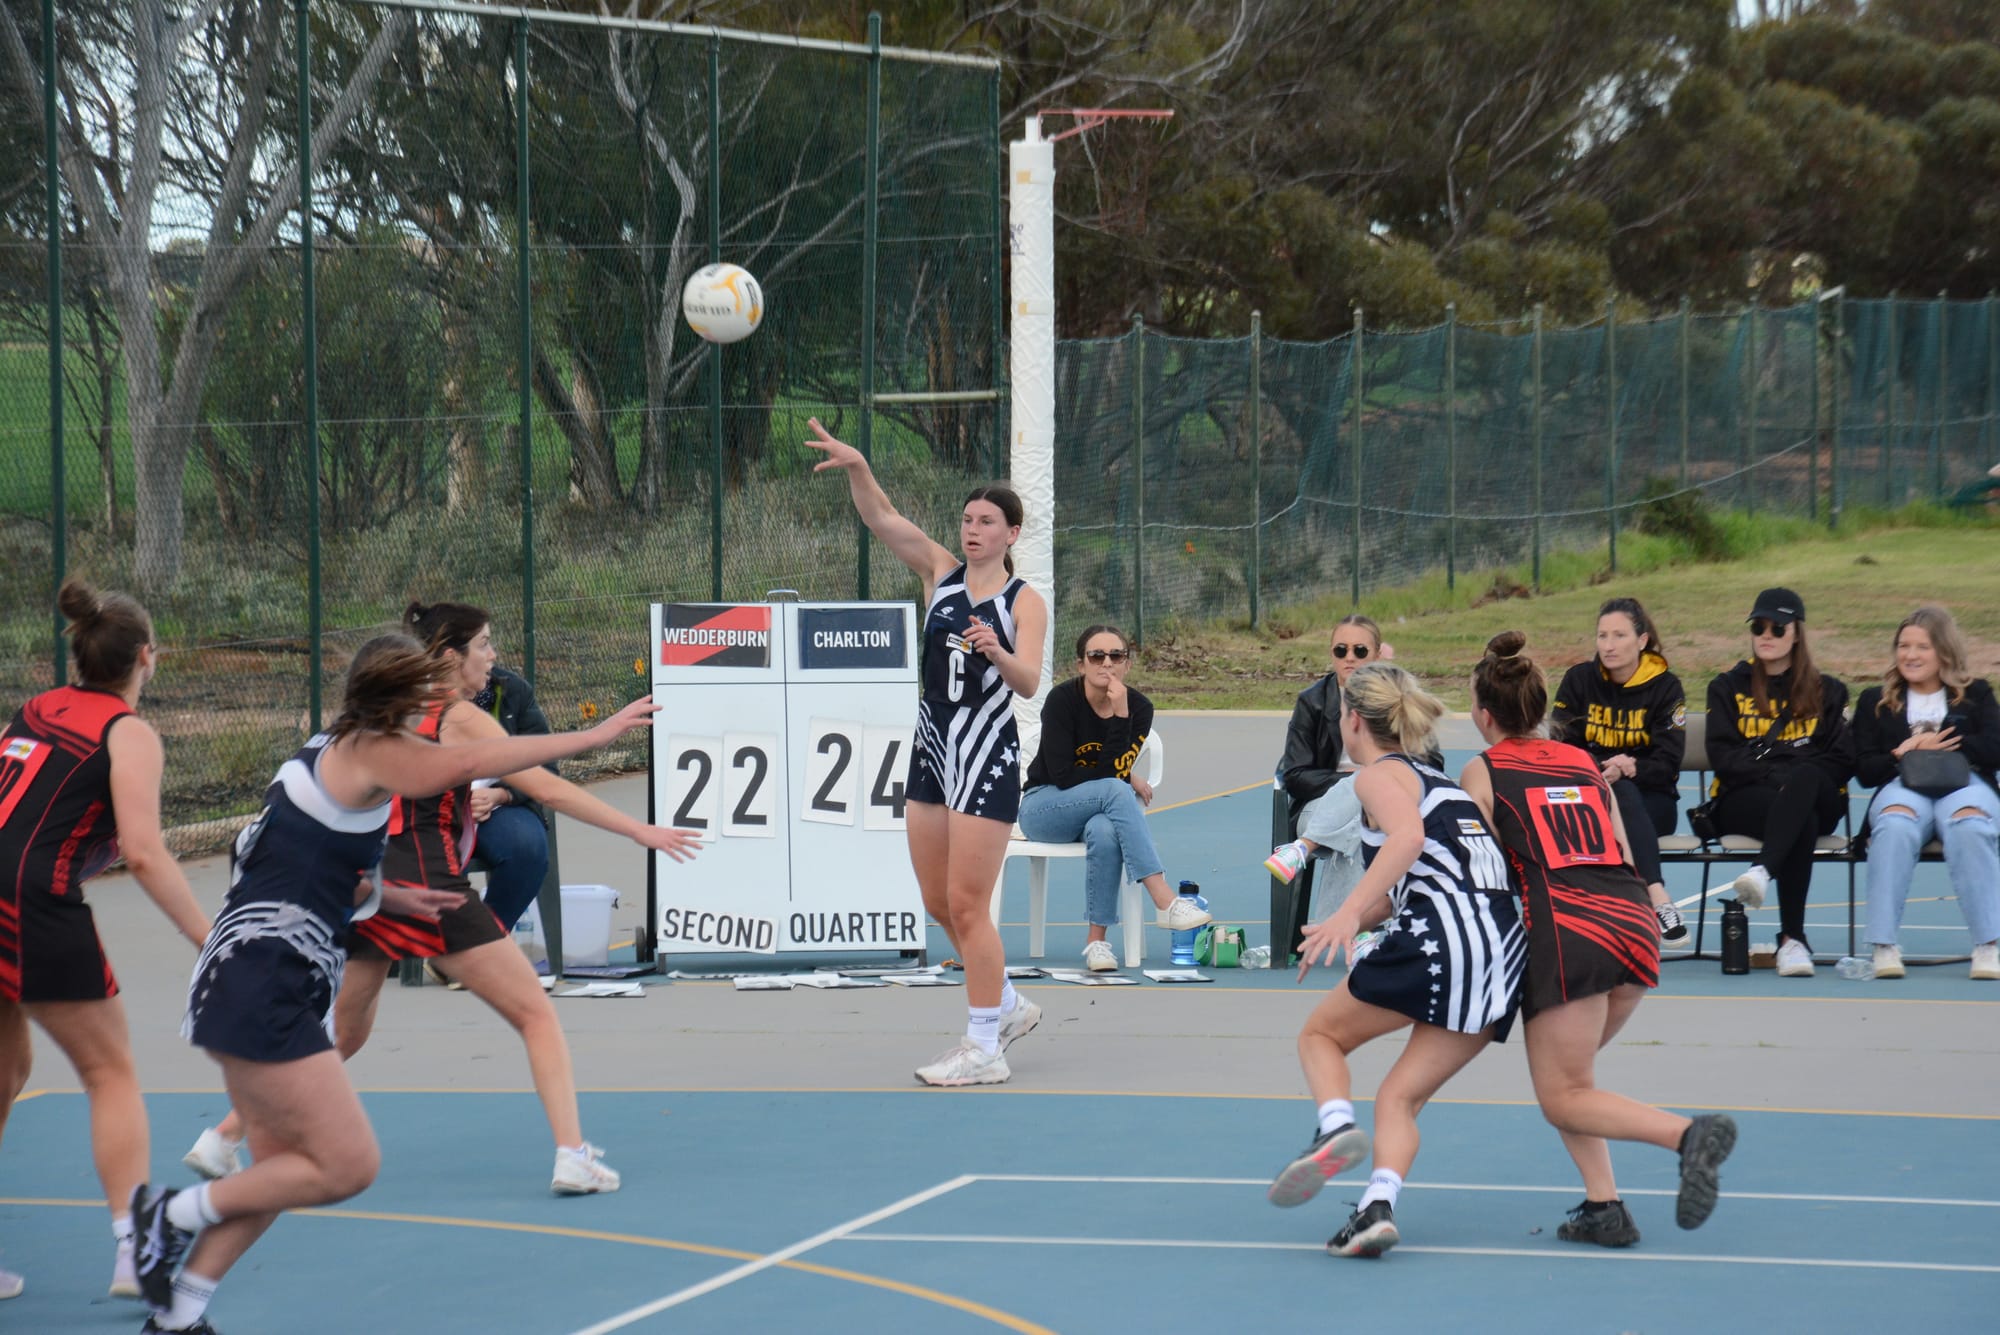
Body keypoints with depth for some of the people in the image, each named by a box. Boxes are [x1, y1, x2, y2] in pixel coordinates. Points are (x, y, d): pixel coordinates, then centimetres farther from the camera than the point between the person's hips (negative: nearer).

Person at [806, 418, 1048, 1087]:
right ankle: (1007, 1005, 31)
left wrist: (998, 654, -38)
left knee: (965, 904, -7)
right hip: (932, 749, 6)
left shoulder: (1025, 602, -6)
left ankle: (984, 1048, 0)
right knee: (938, 902, 12)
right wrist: (856, 468, -22)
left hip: (987, 757, -6)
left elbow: (1030, 682, -18)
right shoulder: (941, 573, 6)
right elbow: (884, 521, -5)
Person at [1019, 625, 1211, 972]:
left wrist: (1120, 715, -27)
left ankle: (1097, 941, -28)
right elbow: (1061, 776, -19)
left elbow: (1114, 769, -17)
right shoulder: (1062, 700, -16)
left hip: (1100, 810, 3)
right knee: (1116, 790, -35)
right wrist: (1126, 782, -13)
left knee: (1105, 832, -38)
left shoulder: (1138, 707, -6)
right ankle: (1165, 902, -43)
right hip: (1043, 808, -3)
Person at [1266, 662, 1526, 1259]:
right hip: (1505, 959, 7)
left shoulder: (1378, 774, 4)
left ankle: (1336, 1126, -12)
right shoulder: (1438, 781, 29)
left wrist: (1349, 912, -24)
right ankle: (1377, 1208, -11)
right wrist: (1355, 920, 36)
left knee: (1321, 1033, 15)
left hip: (1437, 938, -7)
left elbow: (1407, 836, -18)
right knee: (1400, 1097, 11)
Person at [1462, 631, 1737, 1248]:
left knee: (1563, 1096, 3)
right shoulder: (1586, 763, 22)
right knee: (1569, 1073, 21)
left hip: (1567, 930, -6)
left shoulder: (1483, 772, 8)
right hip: (1636, 921, 6)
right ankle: (1603, 1206, 4)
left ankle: (1688, 1133, -21)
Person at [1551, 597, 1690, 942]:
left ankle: (1653, 897, -48)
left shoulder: (1665, 687, -1)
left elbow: (1667, 764, -7)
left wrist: (1630, 768, -27)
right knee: (1621, 794, -35)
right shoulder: (1579, 681, 4)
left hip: (1652, 800, -1)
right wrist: (1602, 772, -22)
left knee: (1623, 789, -35)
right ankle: (1657, 896, -51)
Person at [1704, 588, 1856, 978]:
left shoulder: (1826, 691, 18)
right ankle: (1793, 938, -48)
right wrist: (1776, 776, -12)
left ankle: (1763, 872, -61)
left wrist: (1796, 778, -11)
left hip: (1819, 799, 1)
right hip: (1743, 801, -1)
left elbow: (1842, 760, 7)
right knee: (1802, 820, -38)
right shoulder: (1728, 688, 17)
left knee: (1805, 777, -40)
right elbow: (1723, 756, 3)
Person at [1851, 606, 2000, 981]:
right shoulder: (1874, 701, 25)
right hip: (1902, 787, 0)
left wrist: (1929, 750, -1)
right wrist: (1903, 757, -6)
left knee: (1970, 826, -40)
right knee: (1895, 826, -39)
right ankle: (1884, 946, -44)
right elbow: (1864, 771, 14)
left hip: (1965, 785, 0)